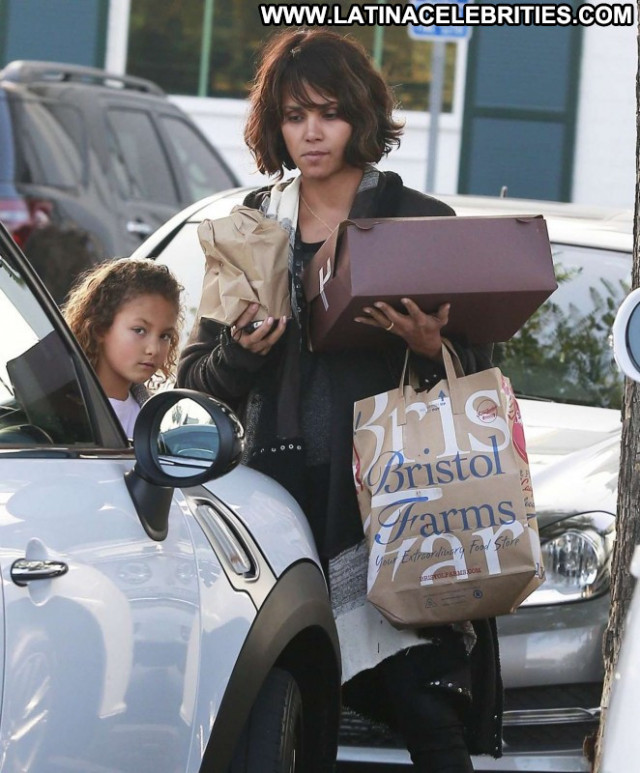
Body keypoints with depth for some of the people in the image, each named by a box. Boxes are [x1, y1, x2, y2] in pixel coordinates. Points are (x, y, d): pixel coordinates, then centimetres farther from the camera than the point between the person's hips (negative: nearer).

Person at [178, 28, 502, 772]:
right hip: (279, 488, 2)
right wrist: (239, 353, -6)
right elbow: (194, 377, 16)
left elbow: (478, 372, 10)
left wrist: (433, 348, -12)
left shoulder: (421, 222, 8)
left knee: (426, 710, -12)